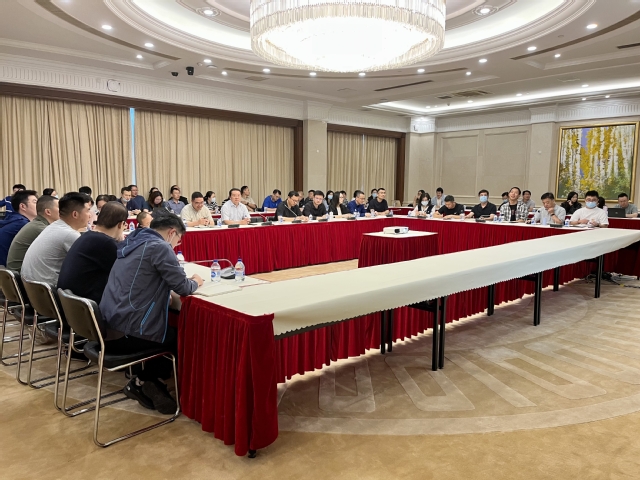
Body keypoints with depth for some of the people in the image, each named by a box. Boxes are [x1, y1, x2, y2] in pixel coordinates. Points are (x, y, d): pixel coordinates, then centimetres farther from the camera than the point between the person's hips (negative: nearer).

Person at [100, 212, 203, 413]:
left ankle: (144, 382, 21)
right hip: (125, 334, -9)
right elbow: (183, 287, -12)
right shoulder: (159, 247, -13)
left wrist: (166, 292, 17)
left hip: (107, 327, 9)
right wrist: (195, 282, 9)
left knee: (170, 329, 25)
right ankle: (146, 382, 17)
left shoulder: (133, 242, 14)